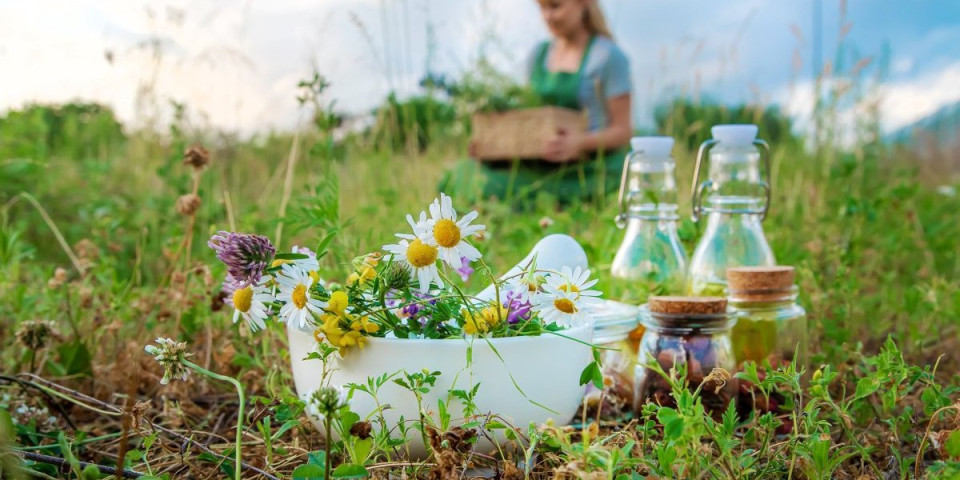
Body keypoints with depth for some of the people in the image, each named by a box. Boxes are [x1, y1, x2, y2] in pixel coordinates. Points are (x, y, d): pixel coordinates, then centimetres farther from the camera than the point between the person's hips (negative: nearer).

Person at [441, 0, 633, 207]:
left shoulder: (608, 56, -5)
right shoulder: (538, 54, 14)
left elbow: (623, 130, -6)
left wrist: (580, 143, -25)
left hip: (592, 169, -6)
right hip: (545, 164, 7)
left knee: (492, 187, -26)